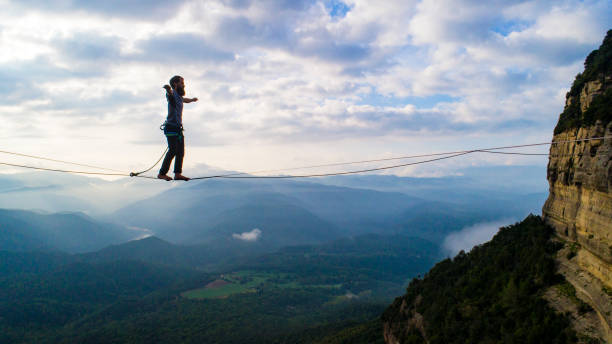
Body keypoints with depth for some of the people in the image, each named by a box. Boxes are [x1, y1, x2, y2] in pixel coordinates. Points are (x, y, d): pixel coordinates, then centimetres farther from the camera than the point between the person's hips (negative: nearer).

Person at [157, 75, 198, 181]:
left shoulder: (179, 96, 20)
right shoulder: (172, 94, -7)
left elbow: (185, 100, 44)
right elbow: (170, 93, -33)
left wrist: (192, 99, 64)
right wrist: (168, 89, -57)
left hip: (178, 128, 9)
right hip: (171, 128, -9)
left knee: (180, 151, 5)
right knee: (173, 150, -14)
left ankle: (178, 173, 7)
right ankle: (162, 173, -6)